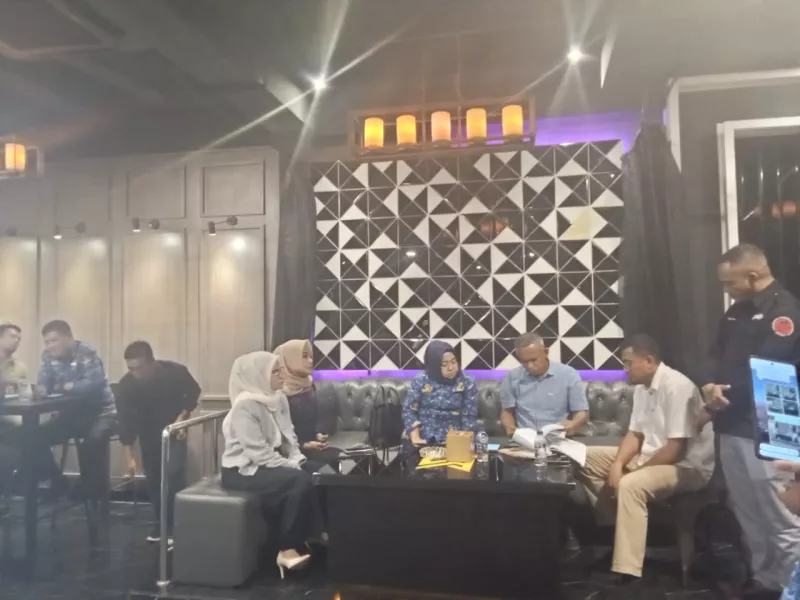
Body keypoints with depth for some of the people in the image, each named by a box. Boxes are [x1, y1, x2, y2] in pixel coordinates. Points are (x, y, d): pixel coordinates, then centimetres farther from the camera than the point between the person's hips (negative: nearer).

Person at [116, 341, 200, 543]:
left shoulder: (175, 372, -27)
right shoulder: (126, 385, -25)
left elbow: (193, 393, -8)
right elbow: (124, 421, -21)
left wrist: (182, 417, -21)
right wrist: (129, 455, -23)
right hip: (148, 433, 2)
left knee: (174, 473, -14)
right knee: (153, 478, 5)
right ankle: (161, 525, 21)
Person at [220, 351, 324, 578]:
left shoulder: (279, 399, 4)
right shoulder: (245, 406, -21)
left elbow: (289, 437, 9)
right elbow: (259, 454, -24)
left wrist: (297, 461, -8)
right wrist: (292, 467, -21)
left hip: (273, 463, 8)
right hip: (244, 470, -8)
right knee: (302, 481, -27)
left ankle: (318, 532, 5)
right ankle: (287, 550, -16)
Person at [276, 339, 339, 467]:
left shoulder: (309, 386, 11)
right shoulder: (281, 392, -11)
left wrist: (319, 434, -4)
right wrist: (303, 445, -21)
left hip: (314, 446, 7)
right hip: (294, 450, -7)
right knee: (333, 458, -25)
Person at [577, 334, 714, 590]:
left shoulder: (676, 387, -22)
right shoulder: (642, 387, 6)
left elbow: (675, 449, -25)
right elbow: (635, 434, 9)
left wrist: (634, 471, -18)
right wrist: (618, 464, -9)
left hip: (687, 466, -10)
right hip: (649, 455, 10)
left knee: (631, 485, -36)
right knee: (587, 458, 4)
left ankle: (626, 575, -31)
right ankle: (615, 526, 7)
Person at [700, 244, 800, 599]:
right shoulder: (738, 310, 15)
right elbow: (717, 355, 13)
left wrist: (723, 397, -15)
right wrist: (710, 385, -6)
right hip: (732, 427, 9)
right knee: (748, 513, 18)